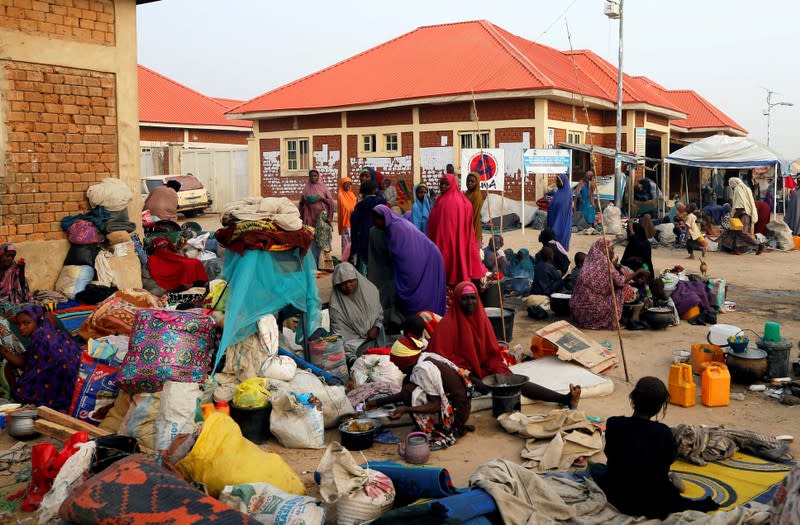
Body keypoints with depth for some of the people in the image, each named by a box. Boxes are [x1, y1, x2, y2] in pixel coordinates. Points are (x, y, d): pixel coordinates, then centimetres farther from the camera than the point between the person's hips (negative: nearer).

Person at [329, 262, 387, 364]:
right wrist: (350, 356, -25)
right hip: (354, 343, -3)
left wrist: (376, 328, -5)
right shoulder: (336, 305, -12)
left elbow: (380, 313, 14)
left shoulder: (370, 290, 0)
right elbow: (340, 334, -14)